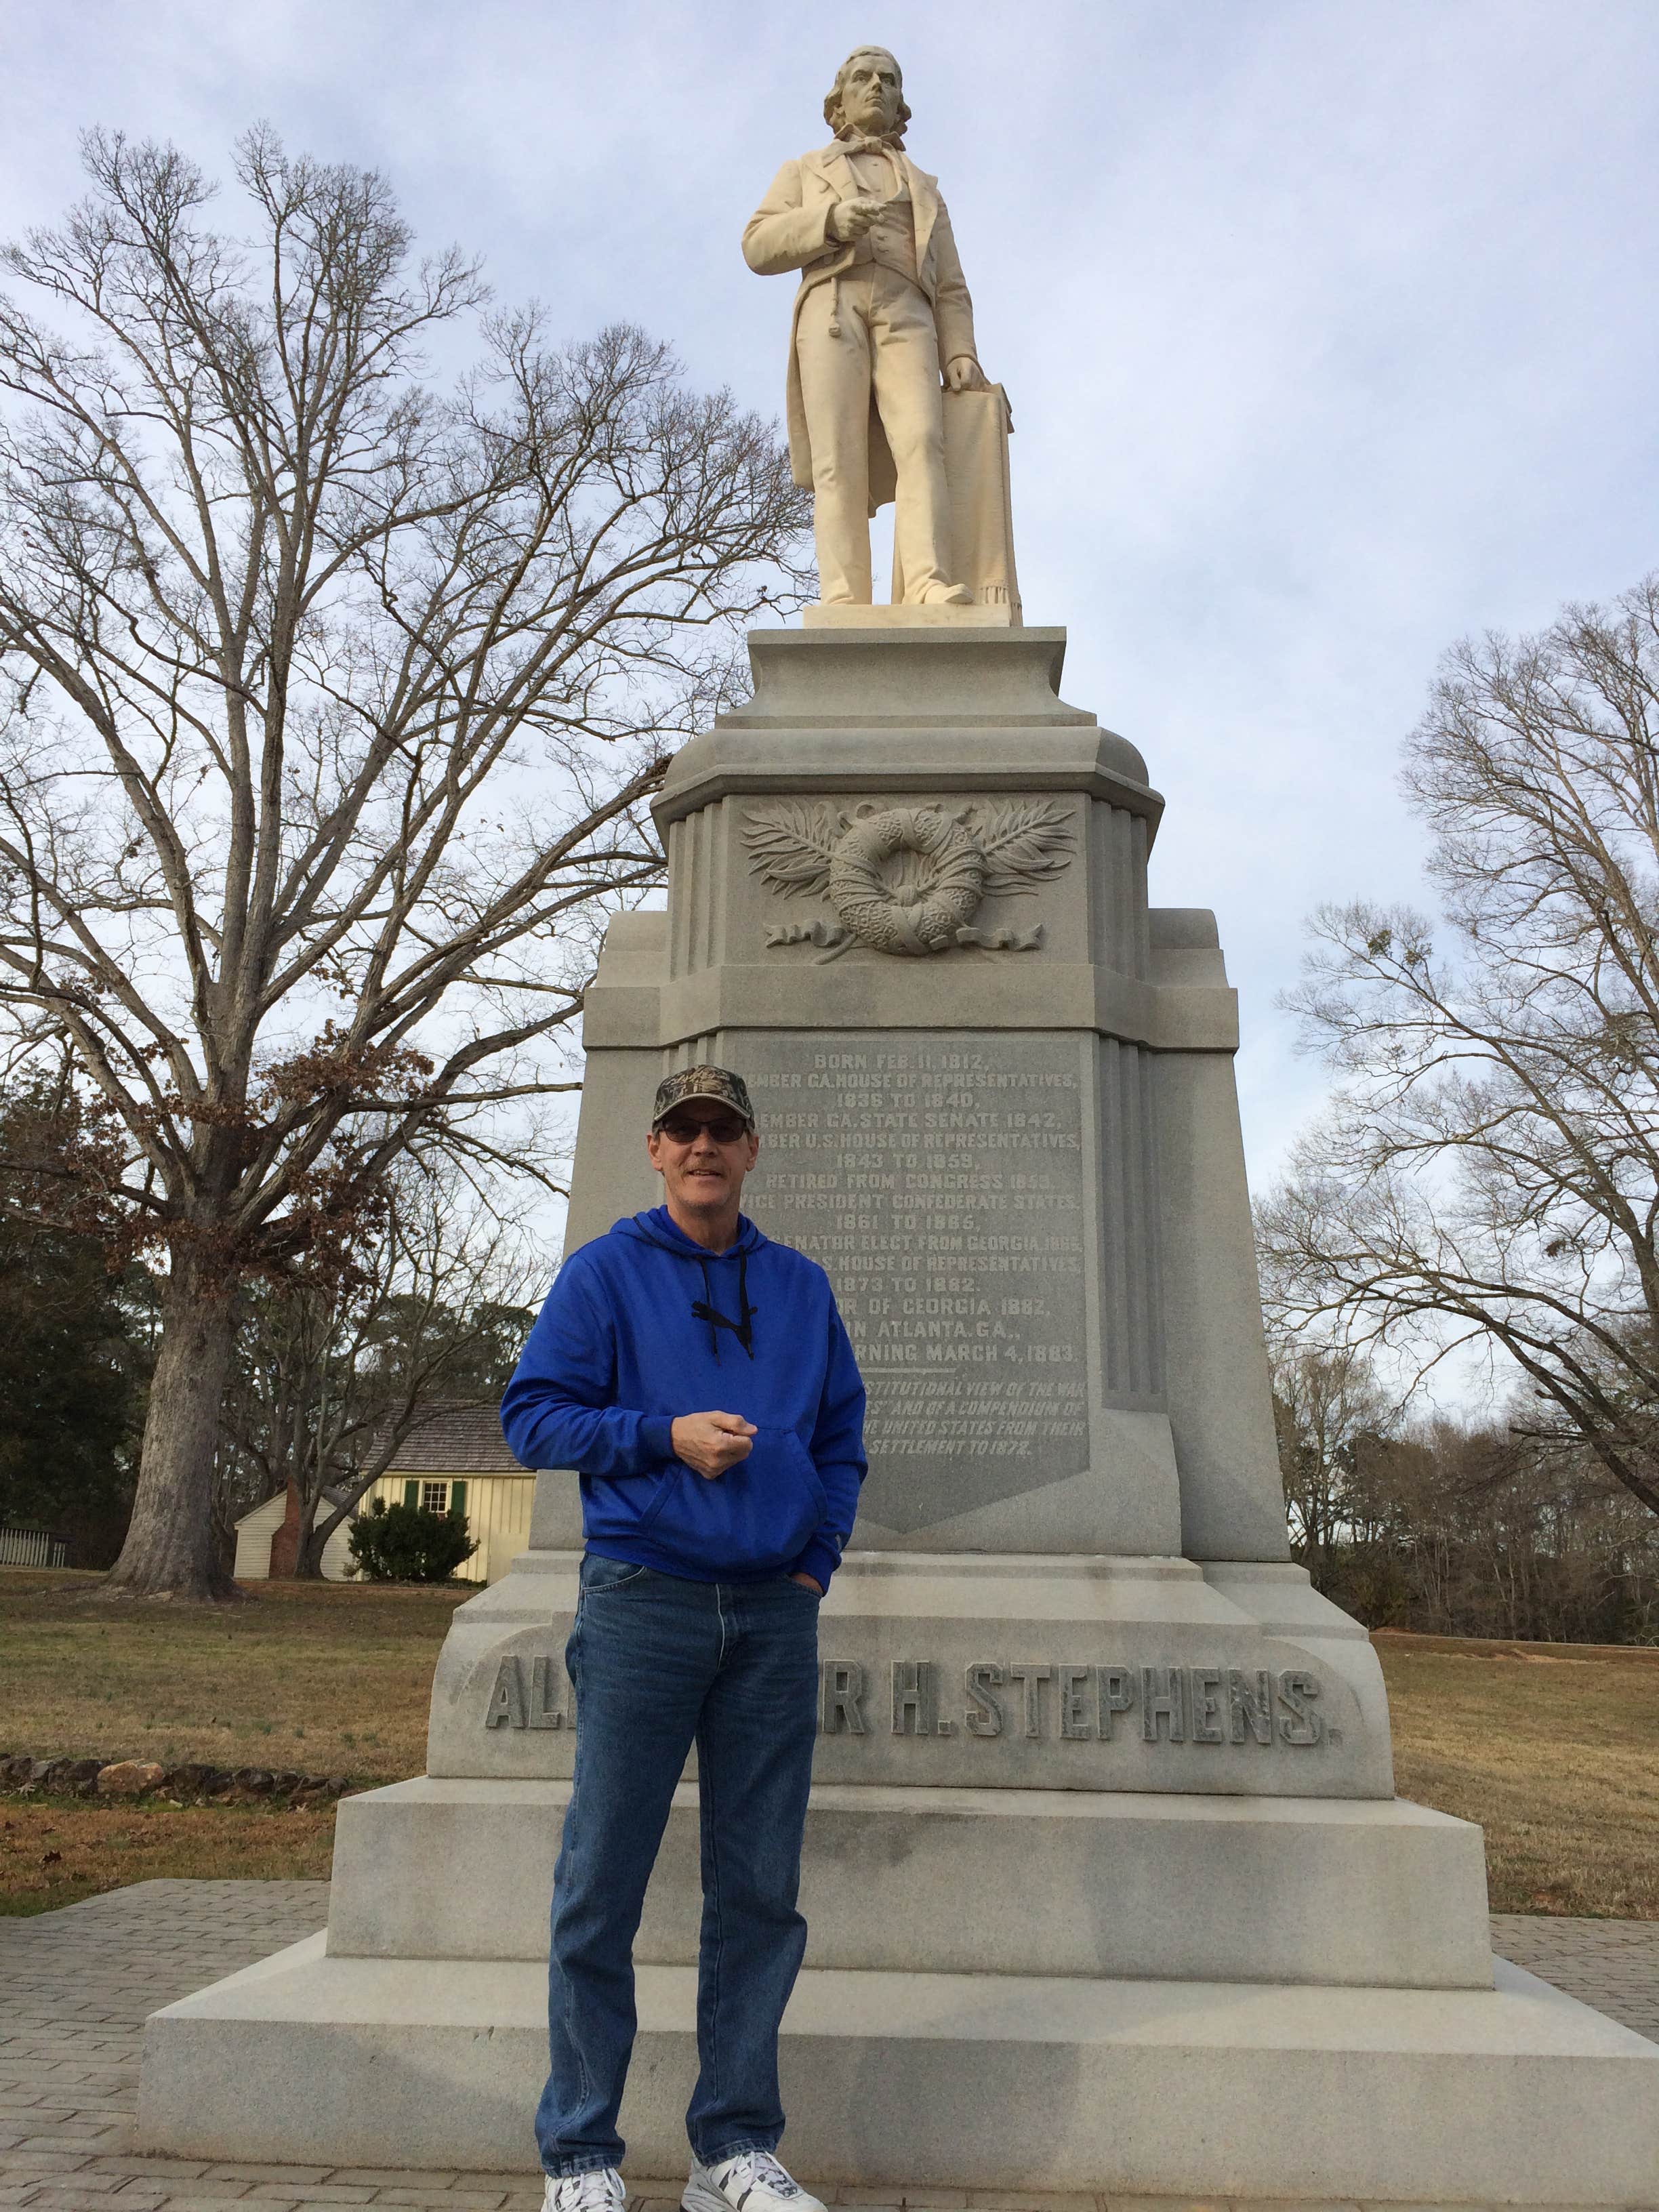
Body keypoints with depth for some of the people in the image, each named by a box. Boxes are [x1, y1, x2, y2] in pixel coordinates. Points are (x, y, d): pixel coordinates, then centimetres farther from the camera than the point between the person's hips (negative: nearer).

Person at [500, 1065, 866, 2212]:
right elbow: (532, 1414, -2)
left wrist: (818, 1558, 4)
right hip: (643, 1601, -3)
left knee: (760, 1891, 8)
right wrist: (667, 1436, -13)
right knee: (603, 1884, 1)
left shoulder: (802, 1285, 13)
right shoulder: (605, 1271, 3)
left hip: (774, 1614, 4)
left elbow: (843, 1435, 17)